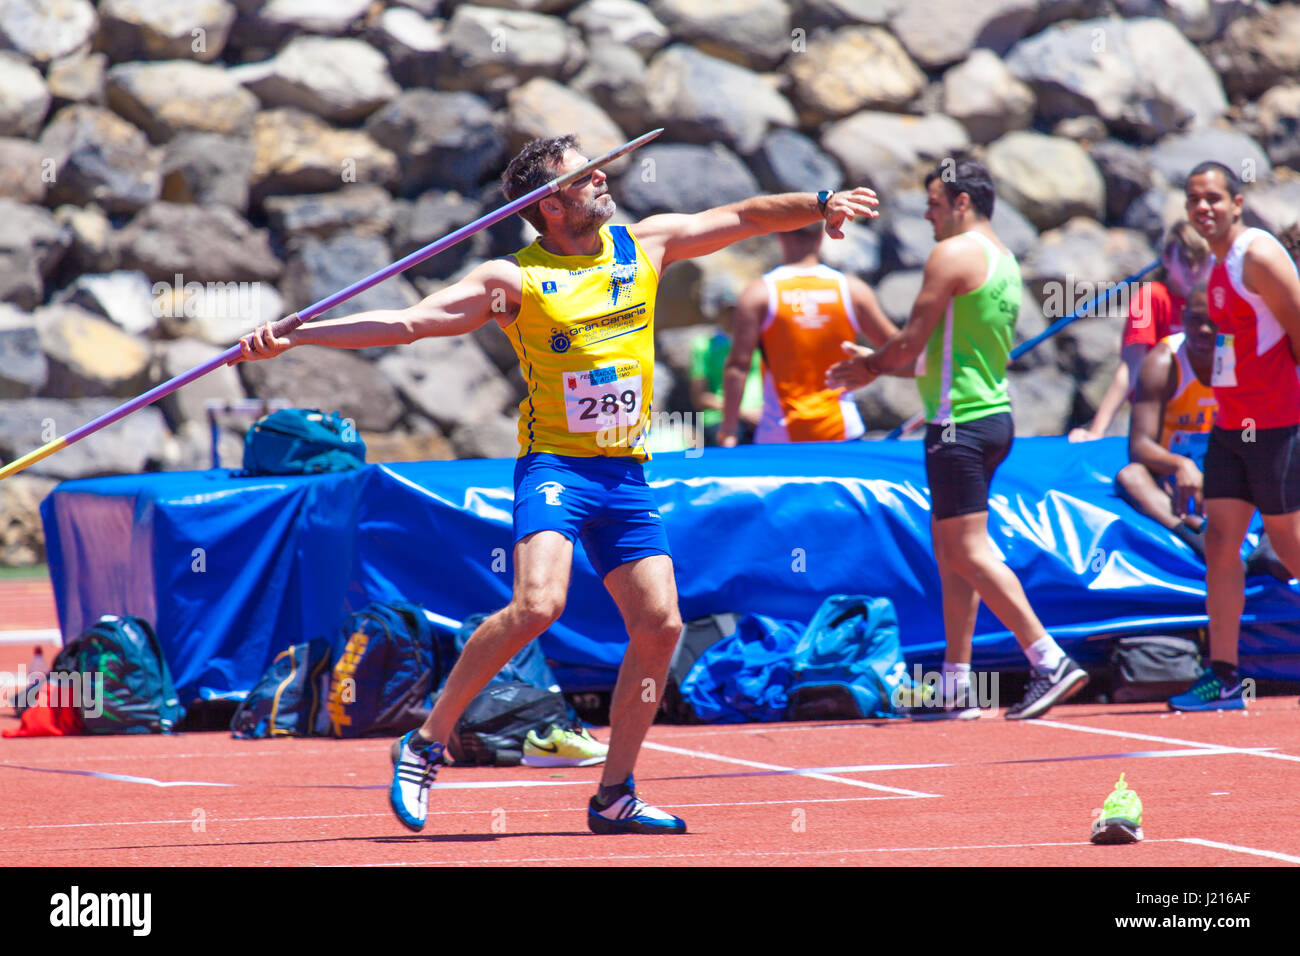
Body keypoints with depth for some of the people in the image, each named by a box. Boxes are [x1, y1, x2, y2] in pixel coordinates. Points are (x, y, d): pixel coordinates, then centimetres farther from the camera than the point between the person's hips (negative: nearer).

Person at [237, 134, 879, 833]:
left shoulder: (645, 245, 9)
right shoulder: (514, 282, -5)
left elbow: (742, 218, 19)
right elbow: (401, 324, -9)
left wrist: (821, 204, 15)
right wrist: (291, 336, -16)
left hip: (625, 474, 5)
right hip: (554, 465, -5)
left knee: (660, 624, -2)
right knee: (537, 605, -25)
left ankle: (613, 795, 11)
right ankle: (426, 745, -12)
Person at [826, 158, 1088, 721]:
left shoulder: (953, 254, -11)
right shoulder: (1002, 261, 18)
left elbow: (912, 343, -12)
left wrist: (872, 365, 8)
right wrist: (879, 365, 24)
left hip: (959, 422, -10)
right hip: (992, 415, 10)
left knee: (970, 550, -10)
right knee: (949, 549, 13)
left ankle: (1051, 662, -18)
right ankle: (955, 689, 13)